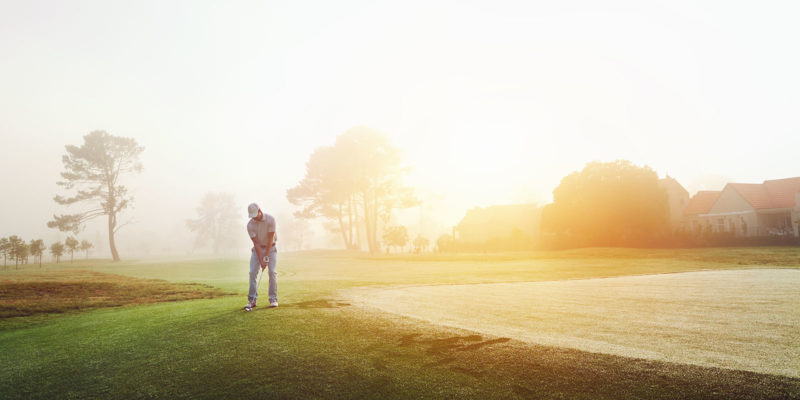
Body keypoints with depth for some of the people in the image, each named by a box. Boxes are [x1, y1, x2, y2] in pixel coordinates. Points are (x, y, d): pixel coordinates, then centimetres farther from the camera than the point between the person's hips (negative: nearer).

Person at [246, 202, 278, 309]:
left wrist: (266, 256, -20)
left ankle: (273, 299, -4)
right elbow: (256, 243, -17)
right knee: (253, 272, -9)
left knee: (272, 272, -12)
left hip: (271, 248, -1)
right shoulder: (250, 225, -15)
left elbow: (270, 239, -19)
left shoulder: (270, 219, -20)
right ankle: (252, 300, -4)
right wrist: (261, 260, -21)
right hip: (258, 248, 2)